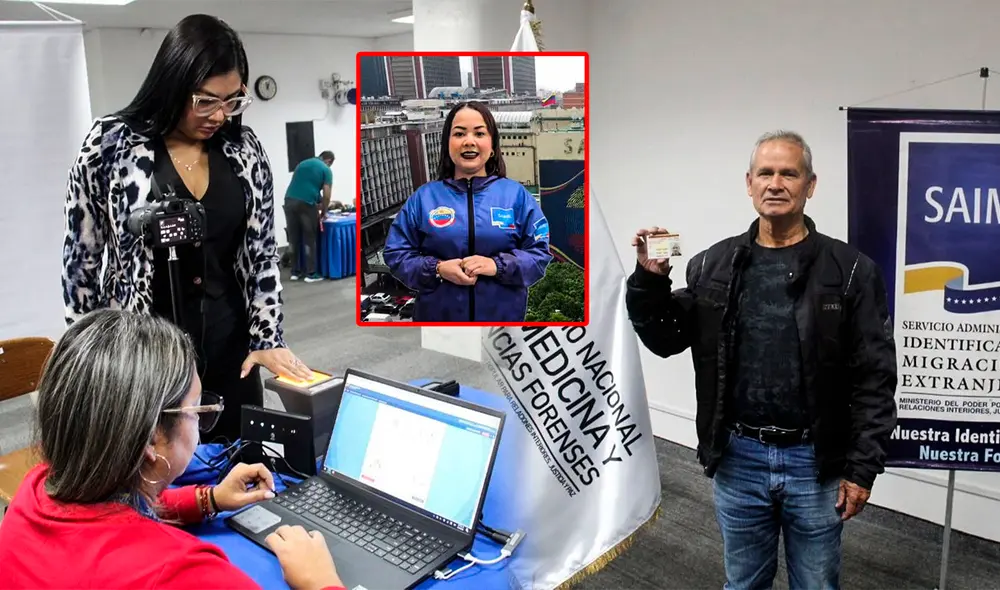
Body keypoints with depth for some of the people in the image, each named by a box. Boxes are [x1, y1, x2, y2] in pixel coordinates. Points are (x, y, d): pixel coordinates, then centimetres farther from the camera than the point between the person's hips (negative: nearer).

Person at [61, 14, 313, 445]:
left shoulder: (244, 148, 0)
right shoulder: (111, 144, -8)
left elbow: (262, 251, 3)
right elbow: (81, 255, -1)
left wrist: (267, 336, -4)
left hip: (230, 345, 3)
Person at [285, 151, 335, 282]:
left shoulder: (302, 163, 25)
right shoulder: (326, 170, 7)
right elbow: (326, 196, -1)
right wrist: (323, 212, 14)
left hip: (289, 201, 5)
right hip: (307, 204, -5)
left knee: (293, 239, 13)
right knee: (309, 240, 5)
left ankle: (295, 272, 20)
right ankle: (311, 274, 8)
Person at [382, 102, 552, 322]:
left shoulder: (516, 195, 1)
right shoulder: (423, 198, 2)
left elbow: (540, 254, -1)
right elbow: (395, 254, 3)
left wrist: (498, 266, -18)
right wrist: (437, 269, -14)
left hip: (504, 317, 0)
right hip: (438, 317, 0)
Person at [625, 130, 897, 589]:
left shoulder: (849, 270, -6)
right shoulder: (713, 265, 1)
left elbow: (874, 378, -6)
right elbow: (665, 341, 5)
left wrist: (862, 467, -8)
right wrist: (649, 280, -11)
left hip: (815, 463, -1)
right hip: (737, 459, 2)